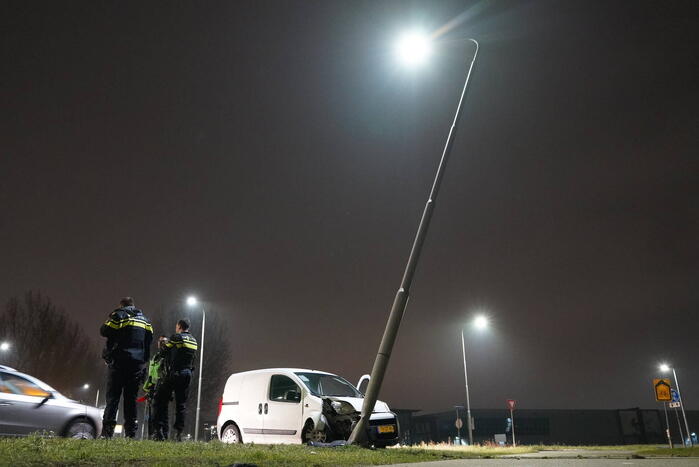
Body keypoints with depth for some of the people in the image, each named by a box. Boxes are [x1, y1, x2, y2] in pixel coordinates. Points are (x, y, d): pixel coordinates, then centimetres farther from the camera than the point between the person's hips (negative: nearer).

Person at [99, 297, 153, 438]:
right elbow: (149, 338, 15)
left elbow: (104, 331, -3)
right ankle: (131, 433, 4)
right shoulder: (145, 319, 17)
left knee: (113, 396, -1)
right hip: (138, 363, 4)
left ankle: (107, 431, -7)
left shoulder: (119, 315, 0)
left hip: (120, 362, -4)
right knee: (131, 397, 7)